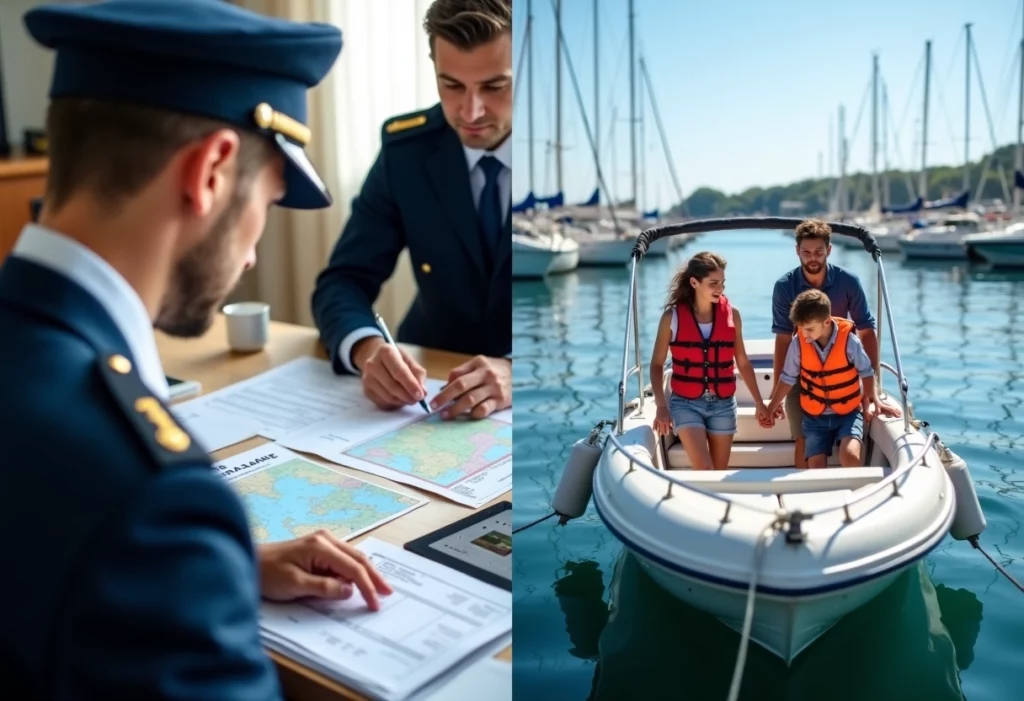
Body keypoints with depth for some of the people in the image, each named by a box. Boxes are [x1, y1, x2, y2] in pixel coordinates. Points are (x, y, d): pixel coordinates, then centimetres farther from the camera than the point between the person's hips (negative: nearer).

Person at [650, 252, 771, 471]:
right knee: (704, 470, -14)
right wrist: (661, 406, -10)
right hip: (686, 403, -2)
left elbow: (742, 362, 9)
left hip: (723, 404, 2)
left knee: (720, 472, 7)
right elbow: (657, 364, -1)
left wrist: (759, 403, 11)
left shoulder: (732, 314, 0)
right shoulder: (673, 316, -6)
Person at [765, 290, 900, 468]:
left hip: (848, 413, -2)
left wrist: (875, 401, -6)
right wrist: (771, 407, 9)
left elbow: (866, 372, 1)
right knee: (816, 465, -8)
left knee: (849, 456, -25)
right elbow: (788, 378, 3)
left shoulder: (849, 341, -16)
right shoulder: (798, 344, -11)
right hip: (814, 416, 2)